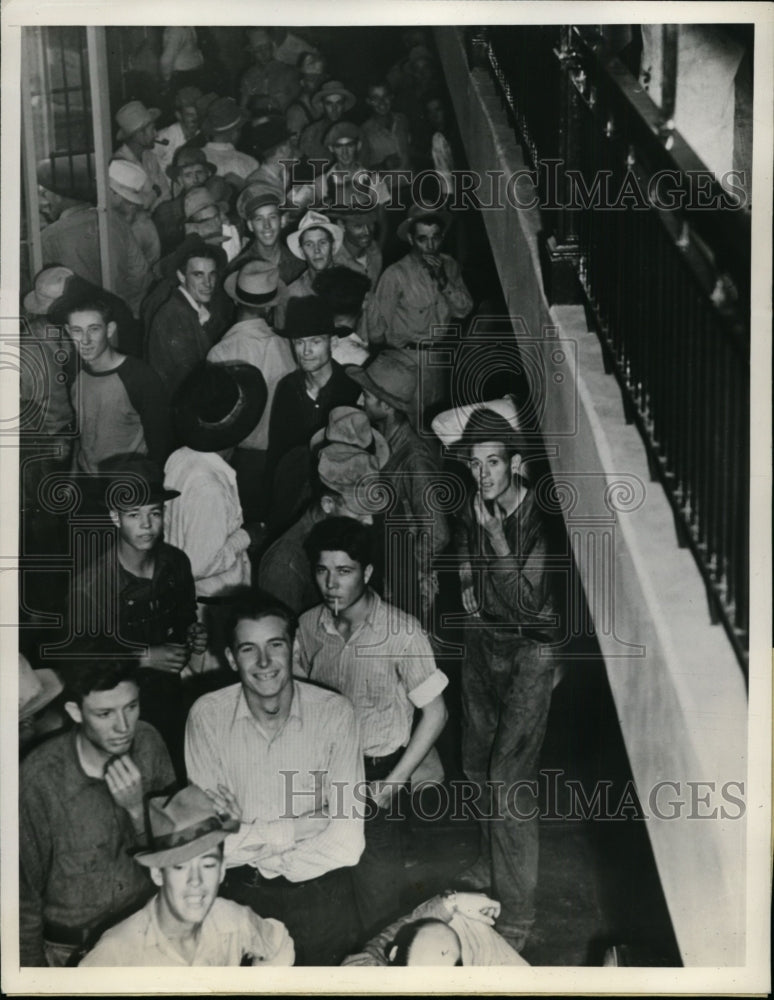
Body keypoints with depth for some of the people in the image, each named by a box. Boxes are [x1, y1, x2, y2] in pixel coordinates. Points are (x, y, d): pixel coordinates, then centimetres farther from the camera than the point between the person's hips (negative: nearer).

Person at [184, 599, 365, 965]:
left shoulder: (334, 712, -4)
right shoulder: (207, 715, -3)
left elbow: (346, 840, -9)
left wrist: (251, 847, -11)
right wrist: (296, 829, -9)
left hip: (317, 883, 0)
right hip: (238, 891, 0)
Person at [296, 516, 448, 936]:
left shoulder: (401, 632, -15)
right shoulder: (308, 626, -2)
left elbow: (435, 713, -8)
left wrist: (393, 783, -10)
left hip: (375, 774, -3)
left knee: (376, 885, 2)